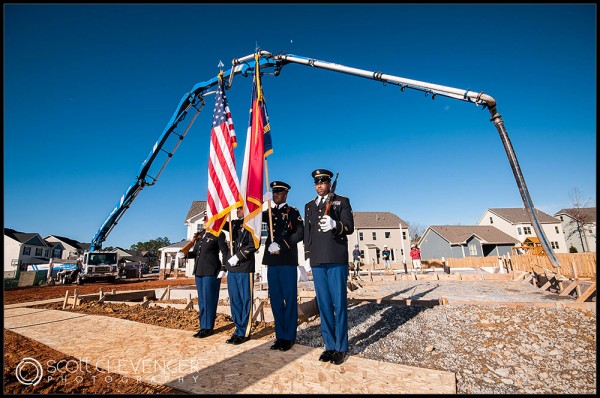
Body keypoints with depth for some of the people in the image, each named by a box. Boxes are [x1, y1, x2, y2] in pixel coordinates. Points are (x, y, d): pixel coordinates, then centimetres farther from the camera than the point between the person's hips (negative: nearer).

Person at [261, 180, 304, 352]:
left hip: (288, 260, -4)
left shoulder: (293, 211, 3)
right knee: (275, 299, 9)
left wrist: (281, 246, -17)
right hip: (272, 260, 5)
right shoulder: (269, 212, 16)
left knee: (290, 299, 2)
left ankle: (289, 337, 12)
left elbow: (299, 233, -9)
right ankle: (280, 336, 19)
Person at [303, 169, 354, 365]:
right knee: (324, 305, 8)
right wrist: (307, 256, 12)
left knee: (339, 303, 0)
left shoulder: (342, 201, 6)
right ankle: (330, 345, 20)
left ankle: (341, 348, 13)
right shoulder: (309, 206, 19)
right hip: (317, 261, 4)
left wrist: (335, 225, -25)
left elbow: (349, 227, -5)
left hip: (336, 260, -4)